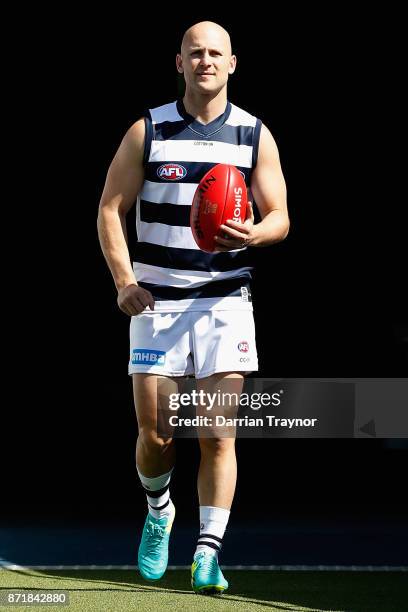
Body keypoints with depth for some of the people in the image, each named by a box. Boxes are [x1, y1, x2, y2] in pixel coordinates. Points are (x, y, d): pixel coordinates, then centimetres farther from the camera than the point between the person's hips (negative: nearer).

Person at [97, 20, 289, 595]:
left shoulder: (256, 136, 4)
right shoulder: (147, 131, 3)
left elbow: (280, 218, 4)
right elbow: (110, 209, 4)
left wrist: (250, 234, -20)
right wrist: (124, 280, -10)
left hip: (226, 300, 0)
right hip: (157, 301, 0)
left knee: (217, 435, -7)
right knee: (154, 434, 0)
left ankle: (209, 551, -4)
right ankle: (159, 514, 29)